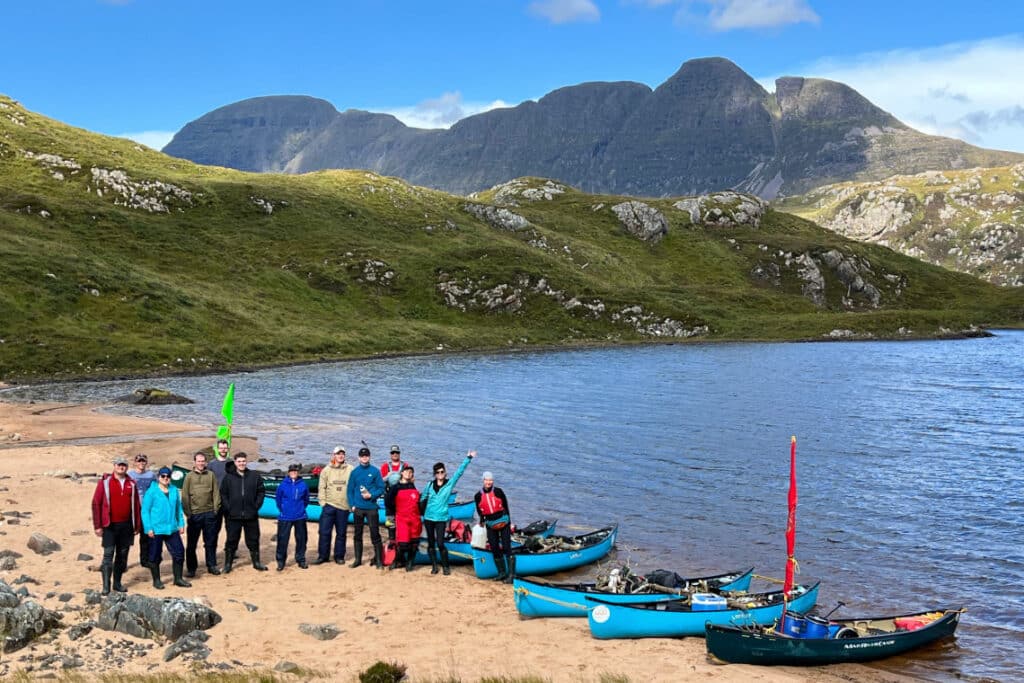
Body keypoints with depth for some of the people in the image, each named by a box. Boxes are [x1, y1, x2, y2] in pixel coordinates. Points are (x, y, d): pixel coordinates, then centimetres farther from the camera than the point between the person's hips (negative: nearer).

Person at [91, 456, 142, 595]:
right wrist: (97, 526, -7)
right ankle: (106, 586, -2)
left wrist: (137, 526, 7)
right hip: (110, 526, -4)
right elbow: (96, 504, -4)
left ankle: (117, 583, 19)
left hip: (126, 526, 4)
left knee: (122, 555, 9)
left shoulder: (131, 484, 7)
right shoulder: (105, 482, -3)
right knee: (108, 555, -6)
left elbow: (136, 505, 10)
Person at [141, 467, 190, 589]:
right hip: (156, 530, -4)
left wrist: (181, 524, 9)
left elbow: (179, 508, 15)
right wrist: (148, 528, -12)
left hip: (172, 529, 5)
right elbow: (145, 511, -8)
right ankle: (156, 580, 20)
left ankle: (178, 579, 17)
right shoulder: (152, 491, -7)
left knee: (179, 552, 4)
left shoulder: (174, 491, 8)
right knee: (155, 556, 5)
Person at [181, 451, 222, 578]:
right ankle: (191, 568, 12)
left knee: (210, 542, 8)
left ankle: (212, 566, 18)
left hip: (209, 513, 1)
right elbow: (185, 496, 0)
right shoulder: (189, 477, 3)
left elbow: (216, 493, 6)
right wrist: (188, 513, -6)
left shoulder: (211, 475, 7)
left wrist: (216, 509, -2)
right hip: (194, 514, -1)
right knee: (191, 543, 4)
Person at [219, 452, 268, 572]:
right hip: (233, 516, -1)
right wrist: (228, 508, -8)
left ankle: (256, 562, 19)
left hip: (251, 516, 1)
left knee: (253, 540, 9)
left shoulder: (255, 476, 4)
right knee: (232, 540, 5)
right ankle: (228, 563, 14)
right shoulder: (228, 477, 1)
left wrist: (256, 506, -3)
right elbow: (223, 494, 1)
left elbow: (261, 491, 6)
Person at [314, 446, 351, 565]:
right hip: (329, 505, 0)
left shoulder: (350, 470, 2)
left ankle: (339, 556, 17)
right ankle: (322, 555, 9)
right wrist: (322, 502, -4)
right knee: (324, 531, -2)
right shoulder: (326, 470, 5)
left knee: (342, 533, 7)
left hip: (344, 506, 0)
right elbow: (322, 487, 5)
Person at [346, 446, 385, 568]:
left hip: (371, 507, -2)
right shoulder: (354, 472, 7)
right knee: (357, 534, 8)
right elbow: (350, 490, 8)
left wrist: (371, 495, -14)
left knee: (375, 534, -4)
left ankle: (378, 560, 1)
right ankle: (358, 559, 17)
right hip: (358, 508, 2)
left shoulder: (375, 471, 1)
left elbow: (381, 488, 1)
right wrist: (352, 504, -2)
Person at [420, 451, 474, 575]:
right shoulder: (430, 485, 5)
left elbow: (459, 472, -4)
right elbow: (423, 499, 16)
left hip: (441, 519, -3)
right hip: (428, 518, 3)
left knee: (440, 543, -9)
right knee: (431, 543, 8)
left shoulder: (449, 484, 0)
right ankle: (434, 566, 18)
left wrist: (468, 459, -8)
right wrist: (421, 512, 14)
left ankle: (446, 567, 6)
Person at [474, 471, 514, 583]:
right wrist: (482, 520, 2)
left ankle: (511, 574, -8)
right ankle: (502, 573, 17)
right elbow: (479, 511, 12)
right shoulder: (478, 496, 0)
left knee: (506, 547, -8)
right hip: (490, 525, 3)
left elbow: (505, 506, 0)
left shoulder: (498, 492, -5)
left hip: (503, 522, -3)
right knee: (495, 549, 6)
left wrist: (508, 522, 0)